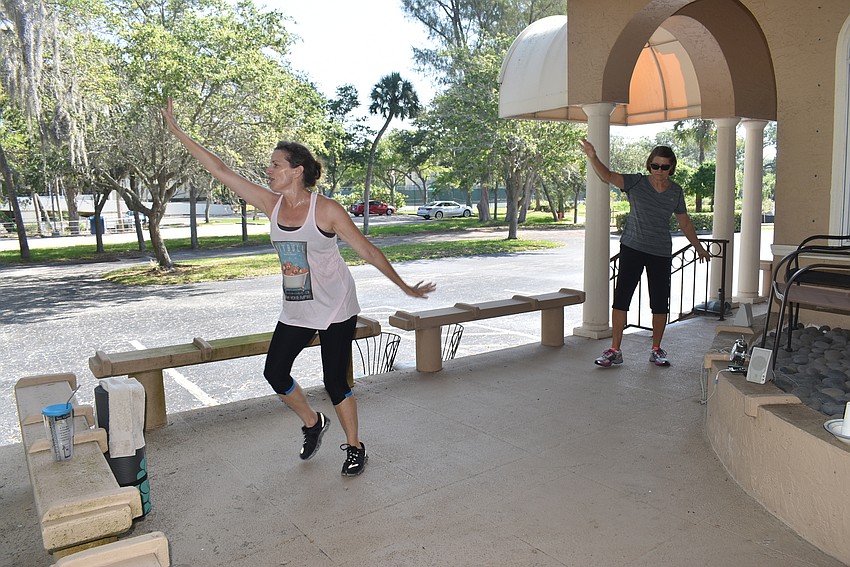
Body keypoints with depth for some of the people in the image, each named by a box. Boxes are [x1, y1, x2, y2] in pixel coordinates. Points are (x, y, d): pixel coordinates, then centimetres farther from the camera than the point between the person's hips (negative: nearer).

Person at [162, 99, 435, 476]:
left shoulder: (326, 210, -17)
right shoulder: (271, 203, -3)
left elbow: (368, 251, -11)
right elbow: (220, 169, -1)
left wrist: (405, 287, -7)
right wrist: (177, 131, -1)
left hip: (335, 307, -5)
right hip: (296, 309, 6)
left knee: (335, 380, 0)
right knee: (275, 373, 5)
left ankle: (355, 448, 23)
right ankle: (312, 423, 32)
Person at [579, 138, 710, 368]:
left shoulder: (676, 192, 5)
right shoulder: (636, 183, -4)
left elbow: (684, 223, 17)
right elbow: (607, 176, -19)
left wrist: (698, 247, 24)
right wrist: (592, 157, -36)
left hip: (661, 253, 3)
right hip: (632, 248, -2)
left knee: (660, 303, 6)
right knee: (621, 297, -7)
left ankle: (656, 350, 22)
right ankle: (615, 350, 1)